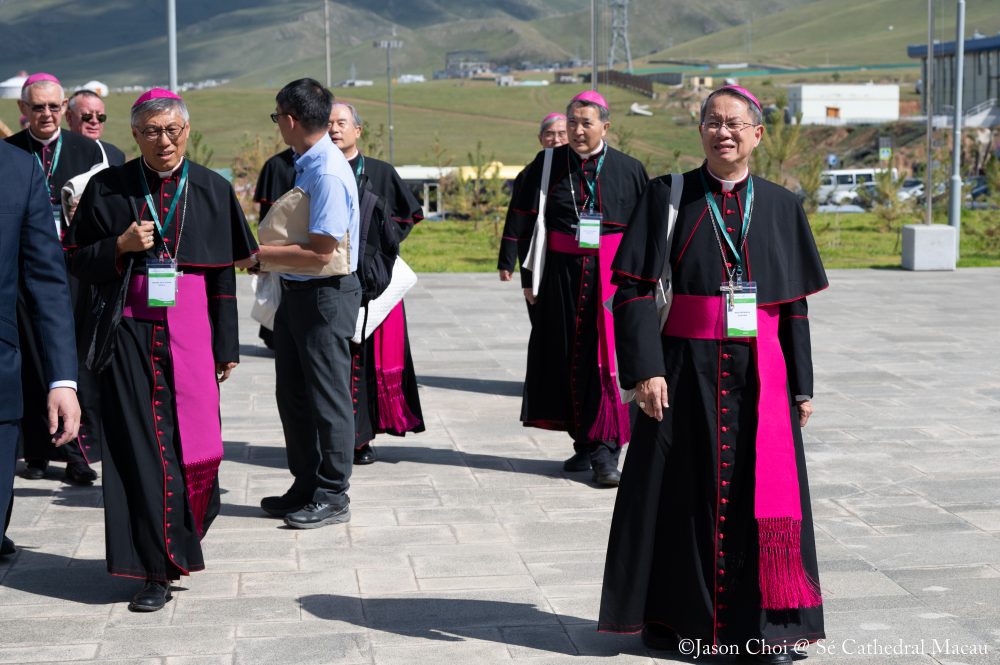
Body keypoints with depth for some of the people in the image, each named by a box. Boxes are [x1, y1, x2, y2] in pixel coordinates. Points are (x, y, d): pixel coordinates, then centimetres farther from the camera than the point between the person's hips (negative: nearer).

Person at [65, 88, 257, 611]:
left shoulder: (213, 190, 6)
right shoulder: (108, 188, 4)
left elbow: (225, 275, 7)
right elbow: (78, 262, 6)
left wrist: (227, 347, 5)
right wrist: (121, 246, -13)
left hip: (190, 336, 1)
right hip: (130, 335, -1)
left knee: (193, 442, 1)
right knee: (141, 446, -3)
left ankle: (183, 538, 25)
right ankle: (156, 569, 2)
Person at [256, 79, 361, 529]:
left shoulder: (328, 174, -22)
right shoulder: (307, 165, 9)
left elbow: (321, 253, -25)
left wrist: (258, 253, -16)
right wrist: (265, 256, 9)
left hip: (326, 296, -10)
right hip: (297, 292, 10)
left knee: (327, 397, 1)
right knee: (293, 394, 17)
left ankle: (332, 497, 12)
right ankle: (305, 487, 29)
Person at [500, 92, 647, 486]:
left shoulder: (629, 170, 1)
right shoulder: (546, 166, 4)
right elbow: (524, 224, 7)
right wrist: (529, 276, 3)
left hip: (613, 277, -2)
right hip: (561, 275, 2)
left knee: (608, 359, -8)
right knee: (568, 359, 8)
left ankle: (606, 451, -7)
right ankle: (584, 443, 20)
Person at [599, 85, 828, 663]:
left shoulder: (781, 205, 7)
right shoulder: (668, 196, 1)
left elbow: (794, 305, 9)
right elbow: (634, 288, -4)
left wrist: (802, 385, 5)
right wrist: (645, 368, -14)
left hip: (761, 373, 2)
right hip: (687, 370, -1)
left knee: (762, 495, 2)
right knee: (681, 490, 6)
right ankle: (672, 615, 20)